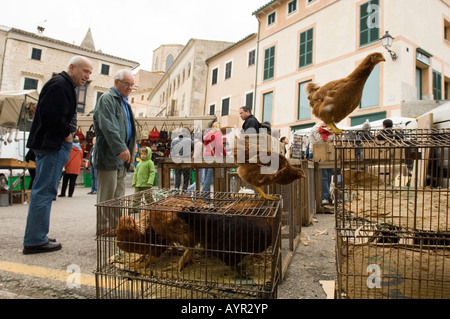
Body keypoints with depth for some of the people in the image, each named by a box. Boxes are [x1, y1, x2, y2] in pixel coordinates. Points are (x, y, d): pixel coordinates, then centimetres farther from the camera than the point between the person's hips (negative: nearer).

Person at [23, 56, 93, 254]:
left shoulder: (65, 85, 22)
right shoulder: (59, 85, -11)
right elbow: (51, 114, -23)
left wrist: (67, 134, 10)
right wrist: (66, 134, -12)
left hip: (51, 144, 11)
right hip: (53, 145, -11)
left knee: (42, 191, 13)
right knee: (44, 191, -7)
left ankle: (36, 237, 23)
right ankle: (35, 241, 0)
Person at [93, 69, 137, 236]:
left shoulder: (124, 102, 22)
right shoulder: (107, 99, -7)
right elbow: (108, 127, -21)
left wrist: (128, 150, 18)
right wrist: (121, 148, -29)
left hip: (120, 154, 9)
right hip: (109, 154, -9)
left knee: (119, 193, 12)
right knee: (107, 193, -4)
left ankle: (116, 224, 21)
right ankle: (104, 227, 5)